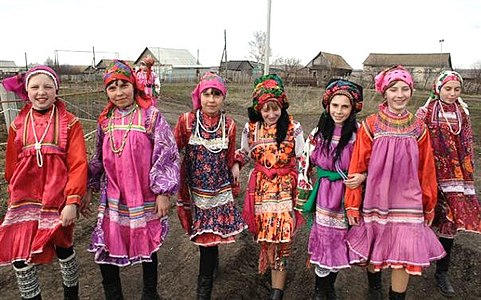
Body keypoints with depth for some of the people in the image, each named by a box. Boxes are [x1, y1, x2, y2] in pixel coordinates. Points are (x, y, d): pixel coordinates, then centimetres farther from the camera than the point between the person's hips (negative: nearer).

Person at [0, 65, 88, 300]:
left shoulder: (69, 123, -4)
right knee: (20, 258, 0)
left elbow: (78, 164, -10)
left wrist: (73, 201, -16)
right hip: (26, 201, 3)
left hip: (59, 201, -3)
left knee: (64, 249, 10)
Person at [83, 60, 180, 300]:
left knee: (147, 245, 12)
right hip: (113, 198, 4)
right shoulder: (105, 120, 5)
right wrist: (89, 188, 16)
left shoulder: (150, 115, -10)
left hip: (145, 197, -4)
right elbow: (99, 158, 15)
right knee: (104, 246, 7)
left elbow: (167, 154, -12)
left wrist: (163, 192, -13)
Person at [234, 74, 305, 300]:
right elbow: (243, 153, 16)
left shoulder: (293, 128, -7)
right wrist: (235, 166, -4)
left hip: (285, 187, -2)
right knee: (265, 235, 8)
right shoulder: (251, 128, 1)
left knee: (281, 236, -5)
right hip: (261, 187, 3)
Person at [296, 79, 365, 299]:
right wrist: (305, 196, 6)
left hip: (348, 196, 0)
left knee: (340, 242, 13)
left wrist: (362, 177, -19)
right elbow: (305, 164, 6)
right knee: (325, 240, 7)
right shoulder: (318, 133, -2)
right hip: (323, 196, 1)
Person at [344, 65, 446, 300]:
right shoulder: (370, 125, -7)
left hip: (407, 201, 1)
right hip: (375, 199, -1)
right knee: (373, 250, 12)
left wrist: (429, 206, 13)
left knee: (404, 256, -1)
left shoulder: (418, 128, 1)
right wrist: (352, 205, -5)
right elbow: (357, 167, -6)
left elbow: (426, 170, 7)